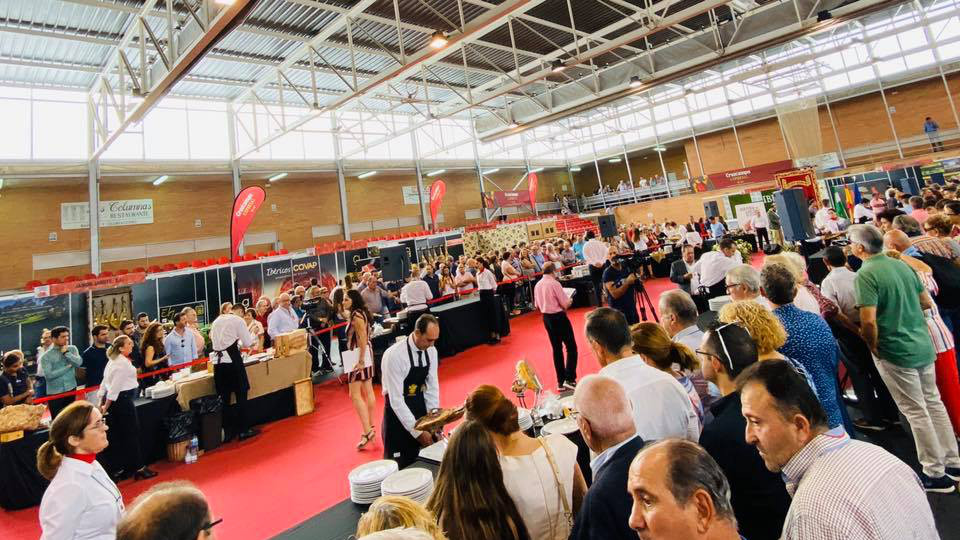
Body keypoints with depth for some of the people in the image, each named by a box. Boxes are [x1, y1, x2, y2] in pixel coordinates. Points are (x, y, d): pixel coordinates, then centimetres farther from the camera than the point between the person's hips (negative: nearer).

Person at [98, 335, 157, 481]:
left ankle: (118, 469, 21)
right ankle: (139, 468, 8)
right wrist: (106, 407, -15)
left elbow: (105, 382, 14)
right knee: (132, 434, 0)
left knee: (116, 436, 13)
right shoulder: (123, 363, -17)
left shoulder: (112, 361, 14)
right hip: (122, 399, -9)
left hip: (112, 400, 9)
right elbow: (116, 386, -20)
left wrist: (101, 402, 14)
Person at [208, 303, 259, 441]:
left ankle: (227, 431, 16)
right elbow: (247, 343, 0)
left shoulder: (216, 321, 17)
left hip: (218, 360, 6)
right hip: (232, 359, -6)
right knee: (241, 394, 4)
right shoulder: (238, 320, -1)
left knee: (224, 397, 11)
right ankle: (244, 430, 7)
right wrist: (252, 335, 20)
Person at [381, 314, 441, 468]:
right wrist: (417, 431, -22)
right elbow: (396, 400, -23)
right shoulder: (394, 355, -24)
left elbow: (432, 387, 1)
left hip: (421, 411, 6)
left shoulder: (431, 351, -5)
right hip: (398, 413, -5)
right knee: (400, 467, 3)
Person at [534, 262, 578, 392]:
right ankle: (569, 379, -5)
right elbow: (566, 304, -14)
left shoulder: (537, 285, 5)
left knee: (556, 348, 15)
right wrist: (570, 299, 6)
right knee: (571, 347, 2)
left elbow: (537, 305, 12)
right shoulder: (554, 284, -16)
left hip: (546, 317, 7)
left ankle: (560, 382, 19)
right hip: (559, 317, -7)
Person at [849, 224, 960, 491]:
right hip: (924, 346, 7)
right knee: (933, 403, 19)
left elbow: (868, 321, -24)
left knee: (916, 411, 5)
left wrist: (874, 348, -9)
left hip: (895, 352, -7)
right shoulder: (902, 265, 4)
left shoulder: (865, 274, -20)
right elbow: (927, 303, 13)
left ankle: (936, 473, 18)